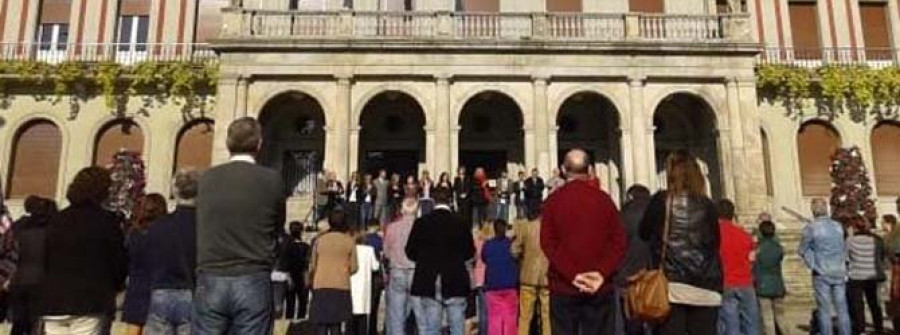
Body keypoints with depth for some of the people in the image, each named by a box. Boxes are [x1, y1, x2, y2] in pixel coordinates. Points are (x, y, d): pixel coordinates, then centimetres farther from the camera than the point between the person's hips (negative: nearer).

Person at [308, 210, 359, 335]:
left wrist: (311, 278, 28)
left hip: (321, 287, 1)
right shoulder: (349, 240, 1)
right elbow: (353, 267, 0)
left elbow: (312, 265, 8)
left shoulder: (319, 239, 5)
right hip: (341, 287, -1)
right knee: (336, 325, 5)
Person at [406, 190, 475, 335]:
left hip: (428, 283, 1)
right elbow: (469, 252, 1)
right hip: (456, 283, 0)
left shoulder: (421, 222, -4)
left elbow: (410, 252, -1)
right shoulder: (461, 223, -4)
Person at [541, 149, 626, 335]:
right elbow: (619, 241, -2)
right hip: (600, 287, 1)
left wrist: (572, 275, -11)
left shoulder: (553, 200, 0)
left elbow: (548, 243, -8)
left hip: (563, 286, -1)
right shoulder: (604, 198, 3)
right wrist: (602, 273, -9)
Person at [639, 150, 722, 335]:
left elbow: (644, 233, 11)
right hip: (705, 288, 3)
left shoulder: (661, 200, -1)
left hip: (671, 284, -2)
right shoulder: (707, 205, 5)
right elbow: (715, 241, 15)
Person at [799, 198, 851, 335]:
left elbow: (803, 250, -5)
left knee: (824, 310, 2)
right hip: (839, 272, 4)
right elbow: (844, 248, 13)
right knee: (842, 309, 10)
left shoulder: (810, 227, -11)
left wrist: (813, 266, 3)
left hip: (821, 273, -4)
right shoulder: (838, 226, 2)